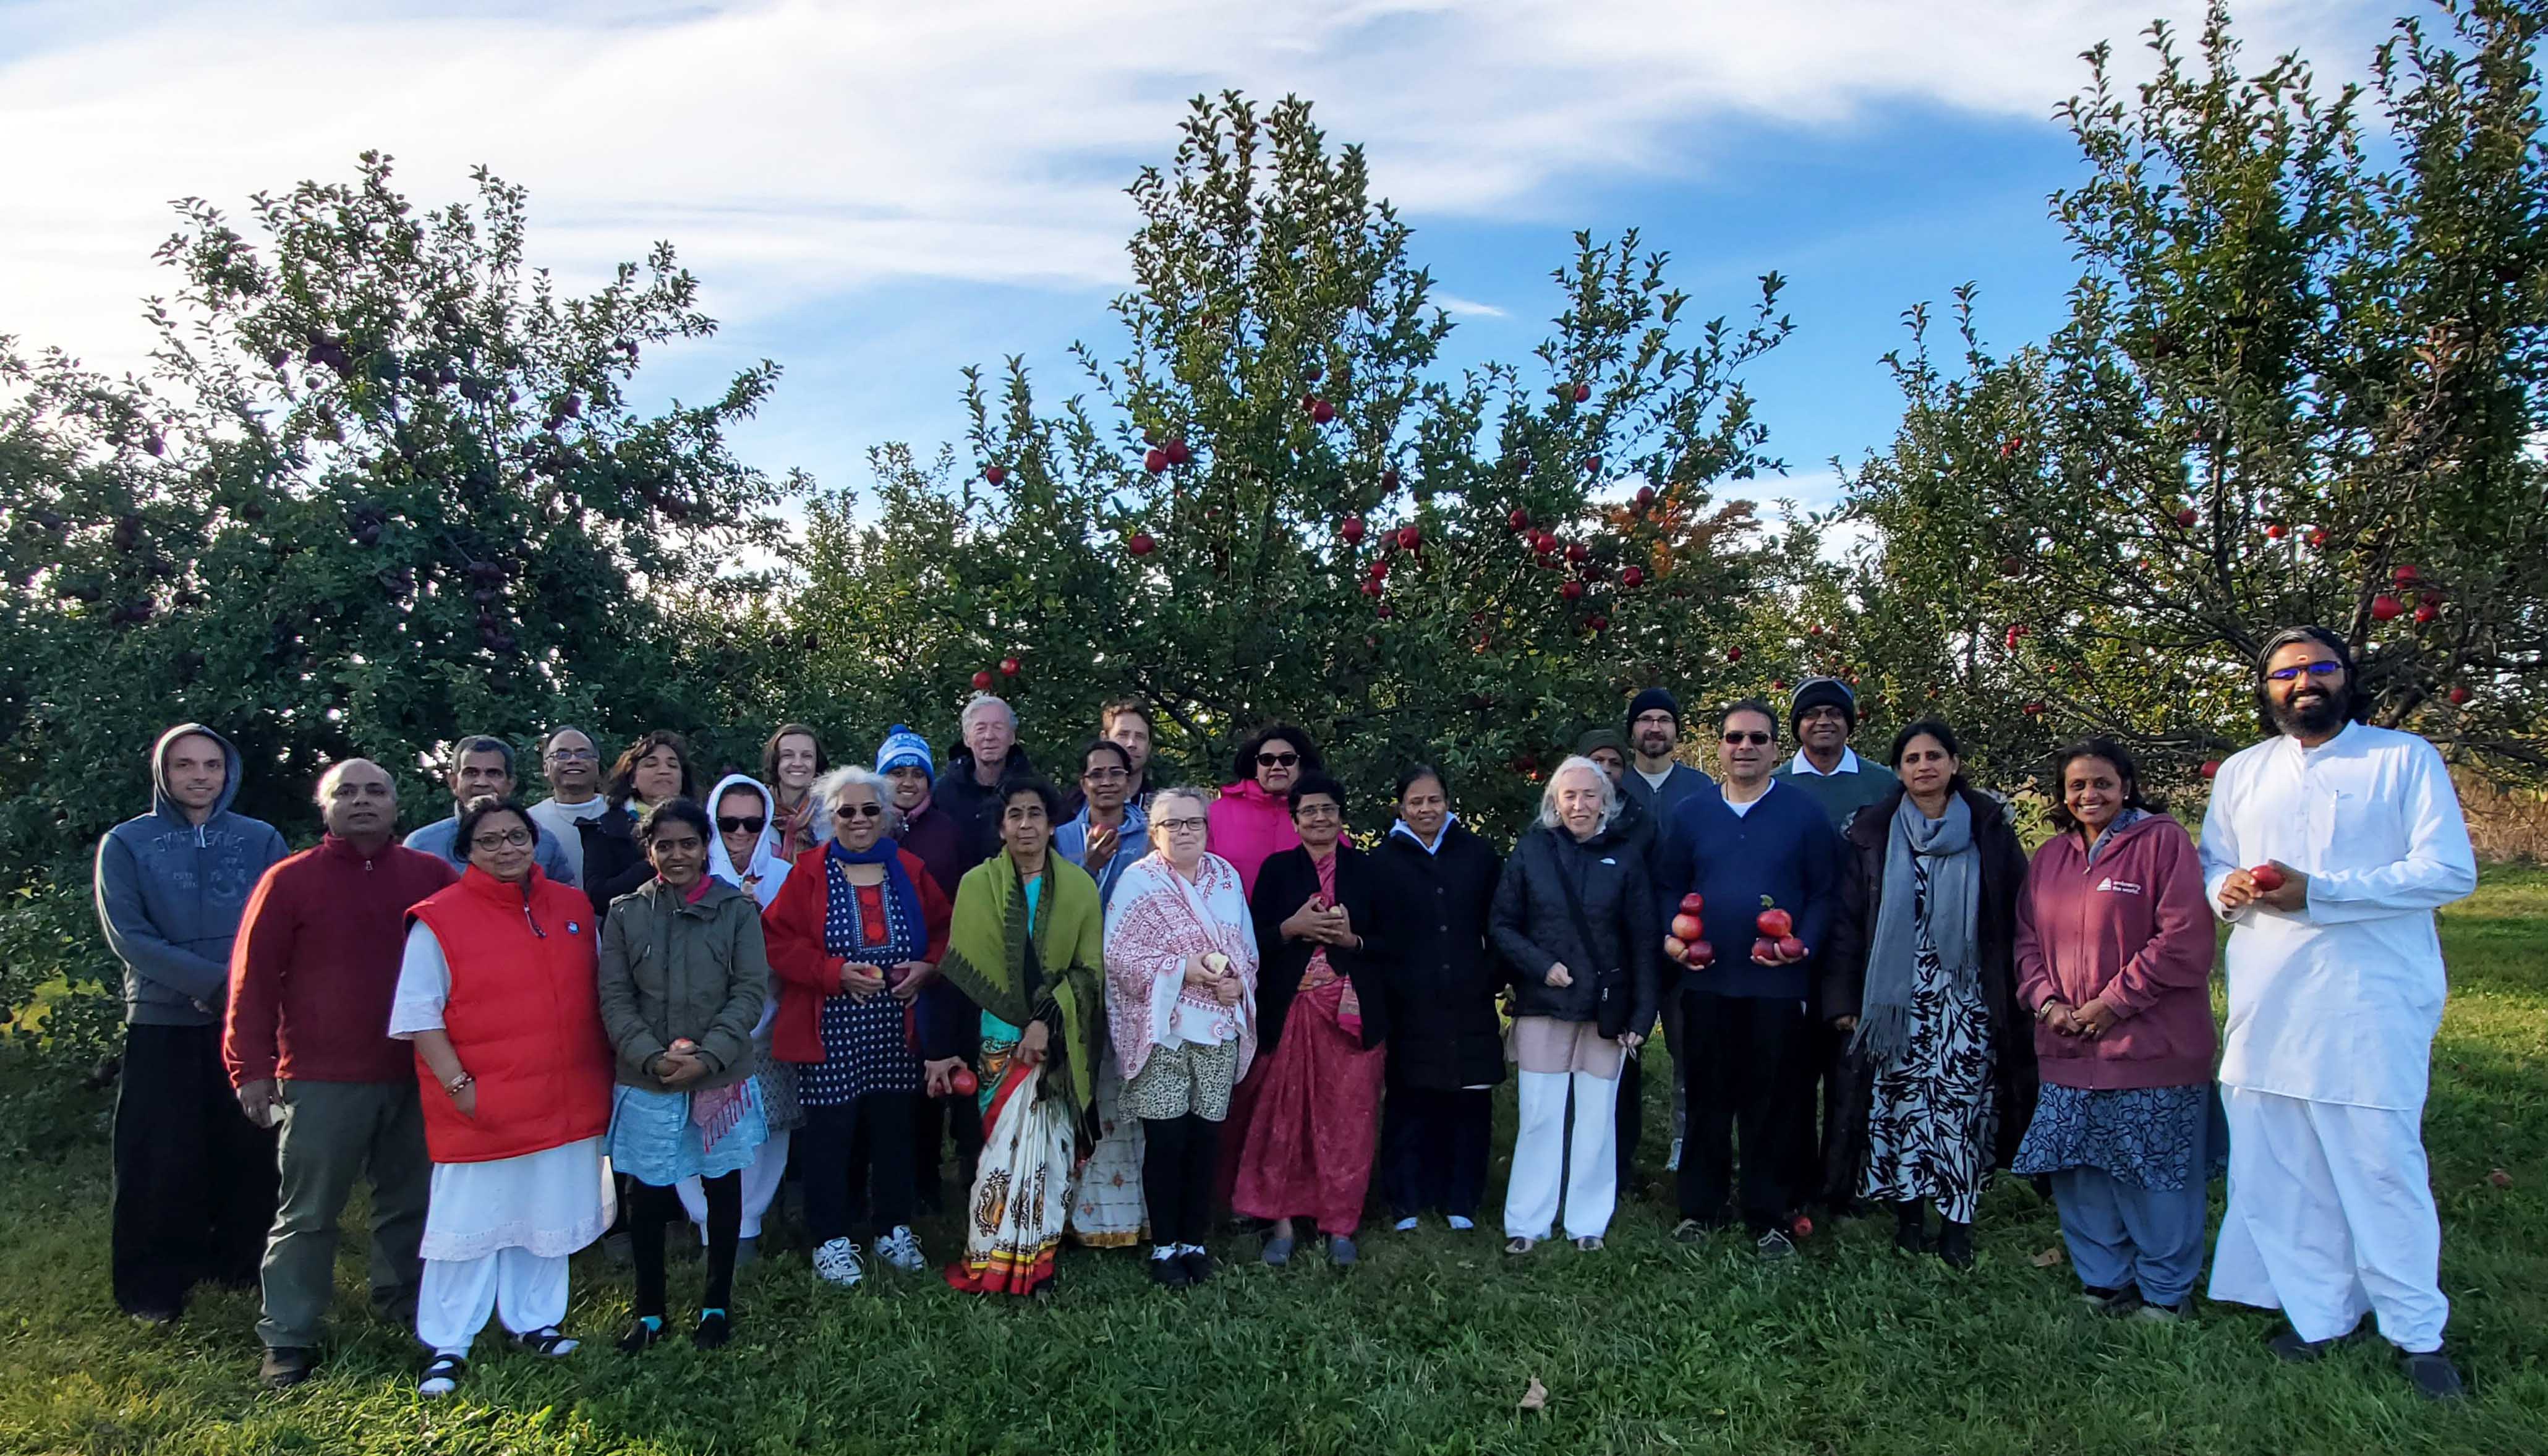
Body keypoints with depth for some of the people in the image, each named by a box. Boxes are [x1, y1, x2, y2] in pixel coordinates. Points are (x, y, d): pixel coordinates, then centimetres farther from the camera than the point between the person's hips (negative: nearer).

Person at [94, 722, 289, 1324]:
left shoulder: (261, 839, 5)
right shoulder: (126, 844, 1)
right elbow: (127, 937, -7)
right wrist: (214, 981, -16)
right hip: (163, 1024, -1)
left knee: (249, 1150, 7)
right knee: (160, 1162, 4)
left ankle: (242, 1260, 23)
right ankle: (154, 1283, 17)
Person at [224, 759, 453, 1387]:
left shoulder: (432, 876, 5)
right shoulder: (290, 880, -1)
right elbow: (253, 977, -2)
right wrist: (251, 1068, -7)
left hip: (414, 1076, 3)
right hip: (322, 1081, -2)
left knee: (410, 1201, 14)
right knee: (308, 1213, 5)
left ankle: (406, 1306, 31)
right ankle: (289, 1340, 17)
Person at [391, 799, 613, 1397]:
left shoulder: (573, 909, 7)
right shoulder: (439, 921, -7)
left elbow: (596, 994, 16)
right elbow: (419, 1016, -8)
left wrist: (603, 1070, 11)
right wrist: (458, 1084, -14)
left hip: (565, 1103, 5)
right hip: (481, 1112, -4)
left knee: (547, 1220, 14)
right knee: (469, 1224, 2)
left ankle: (534, 1322, 29)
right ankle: (447, 1347, 16)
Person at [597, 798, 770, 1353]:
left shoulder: (738, 908, -2)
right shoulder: (624, 913, 3)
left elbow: (750, 991, -5)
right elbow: (614, 999, 1)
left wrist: (708, 1055, -15)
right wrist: (652, 1057, -12)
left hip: (723, 1077, -1)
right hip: (646, 1079, 1)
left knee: (723, 1187, 10)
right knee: (647, 1193, 7)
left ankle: (717, 1304, 26)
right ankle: (649, 1311, 25)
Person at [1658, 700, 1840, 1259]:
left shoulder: (1805, 813, 0)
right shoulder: (1690, 813, 6)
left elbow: (1824, 892, -1)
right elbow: (1671, 888, 10)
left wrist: (1803, 946, -15)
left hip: (1775, 983, -2)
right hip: (1706, 980, 2)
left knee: (1772, 1102, 6)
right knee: (1706, 1097, 10)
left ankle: (1771, 1217, 18)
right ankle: (1700, 1207, 21)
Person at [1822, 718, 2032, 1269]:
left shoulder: (1990, 828, 4)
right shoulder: (1872, 831, 3)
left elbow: (2017, 914, 5)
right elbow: (1847, 917, 2)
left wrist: (2014, 991, 0)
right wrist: (1841, 996, -2)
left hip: (1968, 997, 0)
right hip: (1897, 995, 0)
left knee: (1964, 1101, -1)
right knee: (1899, 1099, 2)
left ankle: (1957, 1222, 9)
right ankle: (1909, 1214, 14)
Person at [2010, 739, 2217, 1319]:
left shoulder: (2163, 841, -6)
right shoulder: (2050, 857, 12)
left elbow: (2184, 939, -13)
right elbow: (2028, 939, 15)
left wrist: (2114, 1001, -13)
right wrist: (2046, 1001, -1)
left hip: (2150, 1047, -5)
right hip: (2068, 1049, 6)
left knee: (2153, 1174, 3)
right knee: (2078, 1174, 10)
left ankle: (2165, 1290, 21)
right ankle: (2104, 1281, 26)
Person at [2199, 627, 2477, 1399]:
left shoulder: (2406, 758, 1)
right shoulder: (2240, 773, 14)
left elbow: (2450, 871, -8)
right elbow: (2212, 866, 19)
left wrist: (2317, 891, -17)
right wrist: (2229, 887, -6)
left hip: (2373, 1004, -4)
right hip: (2267, 1007, 4)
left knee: (2382, 1165, -1)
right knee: (2280, 1170, 6)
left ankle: (2417, 1331, 15)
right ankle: (2319, 1314, 20)